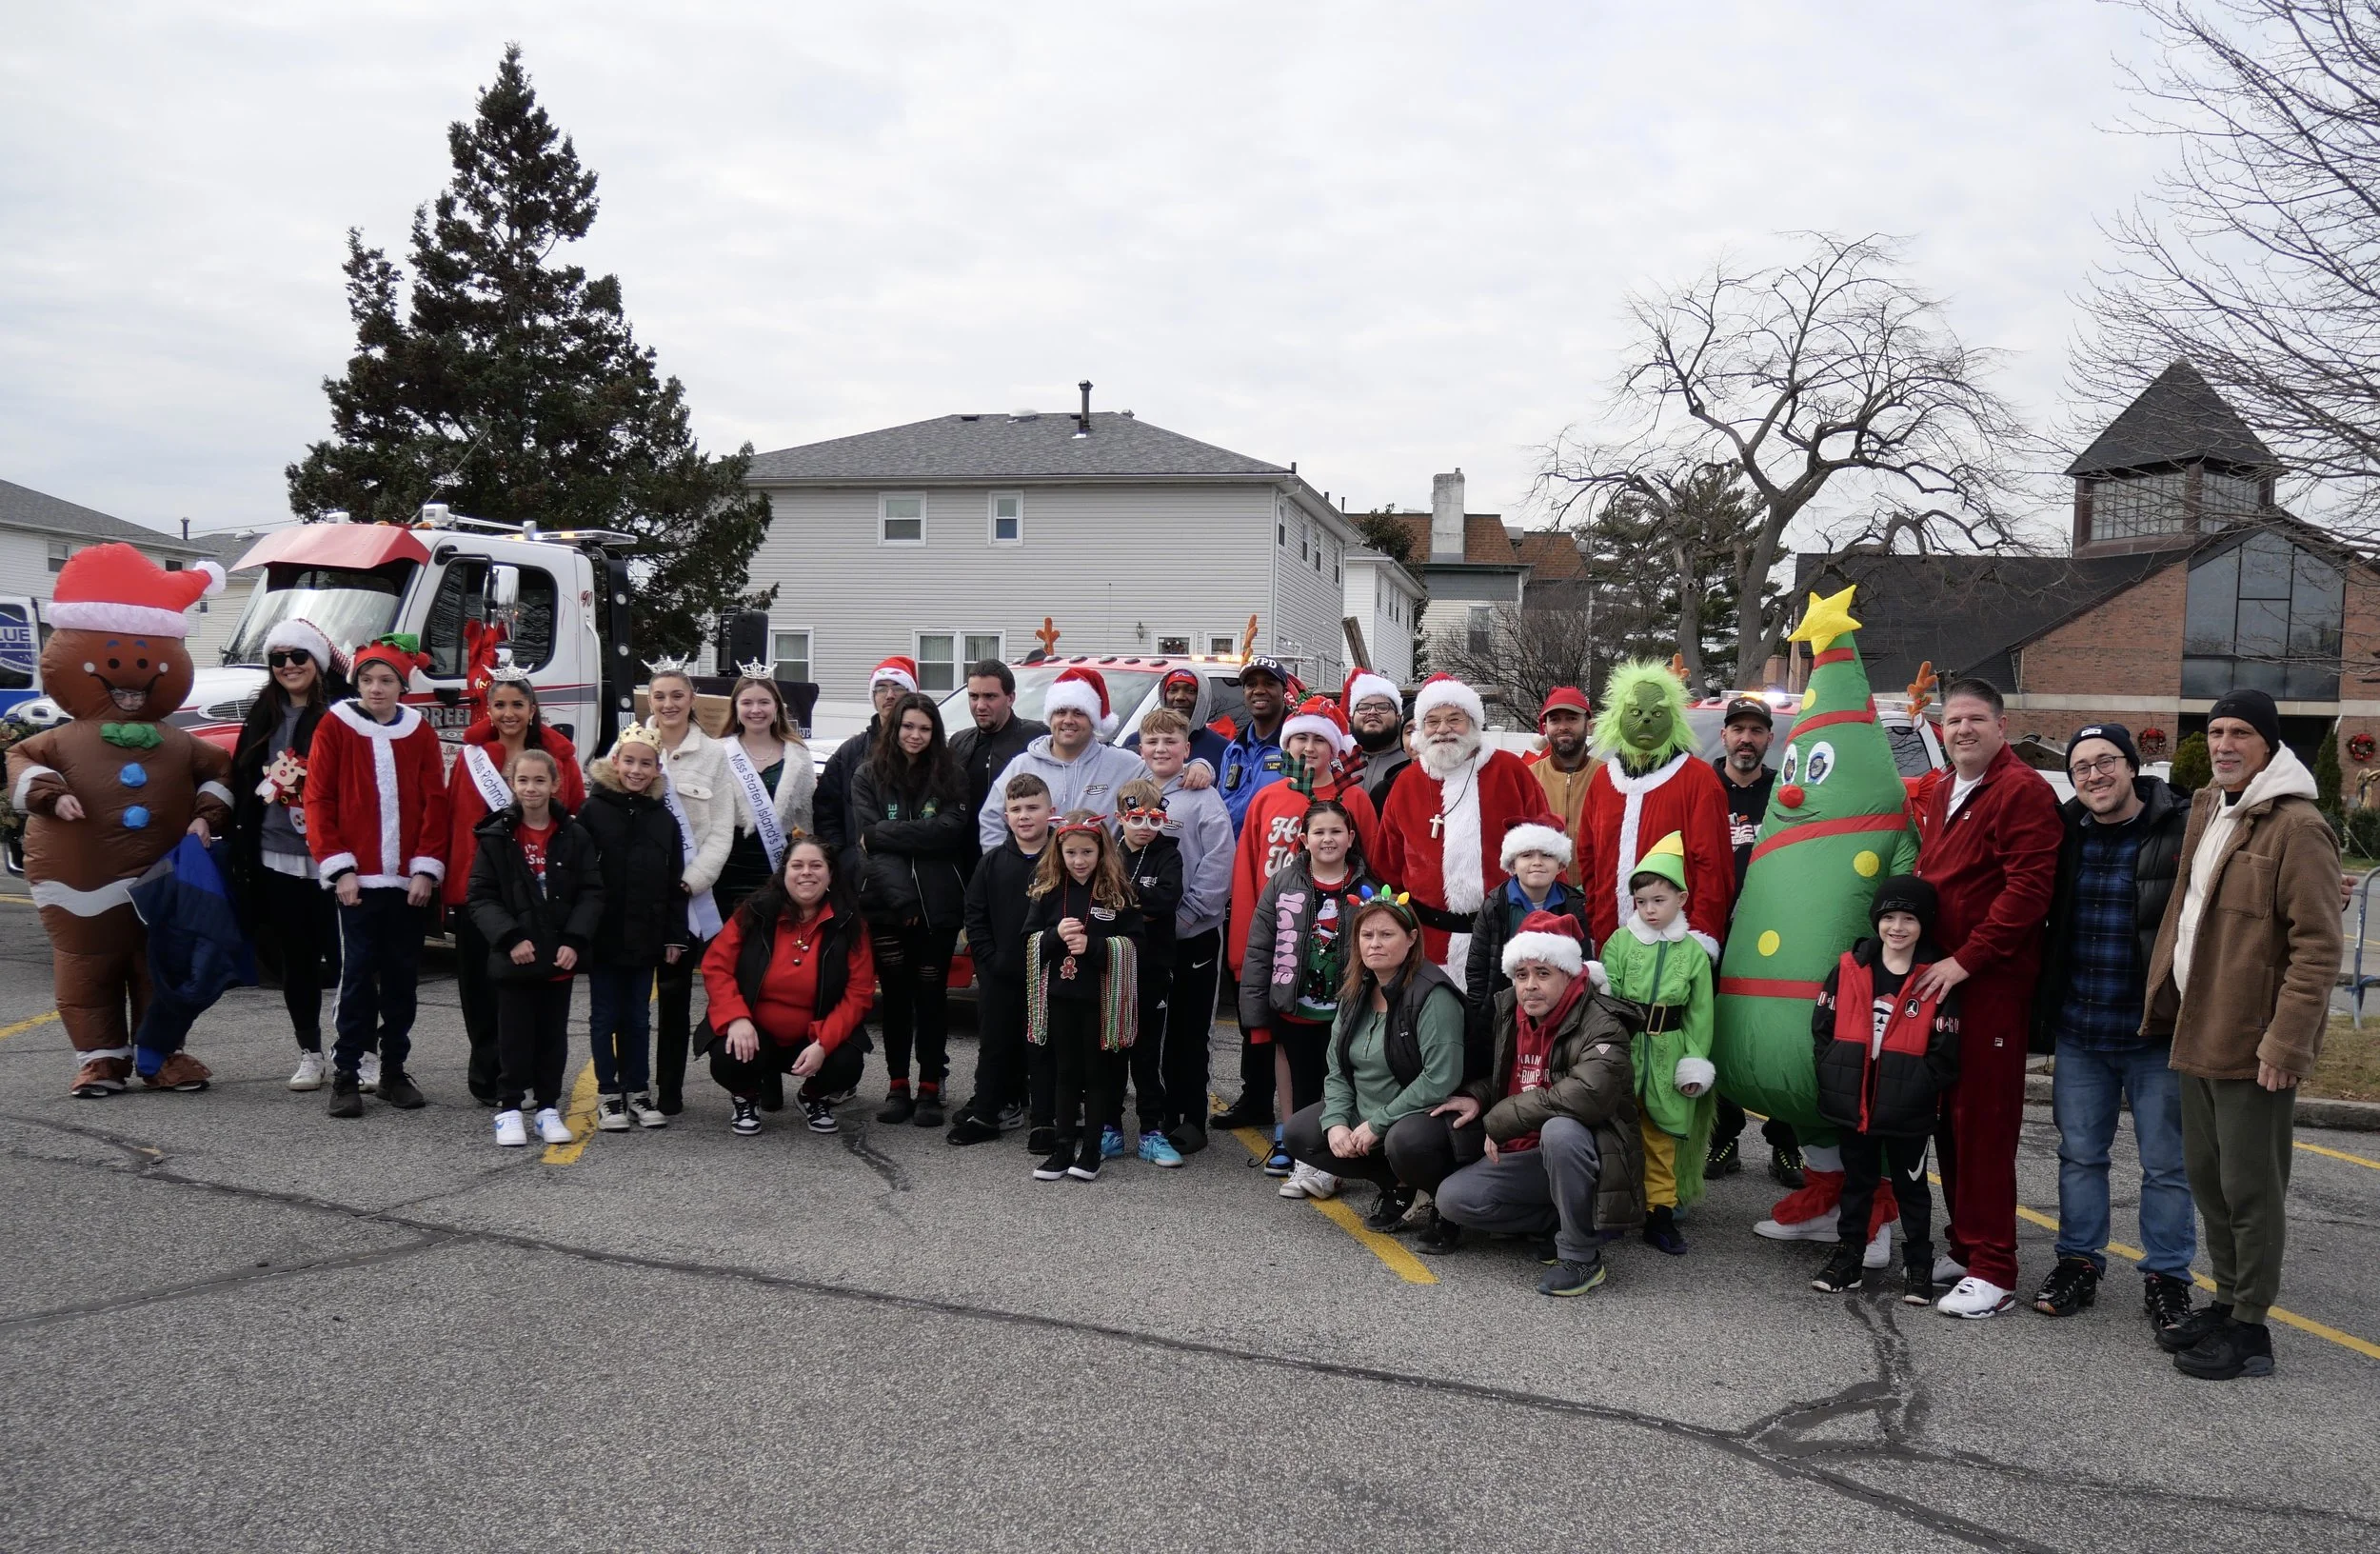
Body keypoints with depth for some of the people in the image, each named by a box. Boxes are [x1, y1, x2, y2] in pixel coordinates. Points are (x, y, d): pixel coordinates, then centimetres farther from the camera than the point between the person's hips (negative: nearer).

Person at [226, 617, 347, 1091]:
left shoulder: (341, 714, -6)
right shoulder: (263, 716, 12)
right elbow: (241, 783, 13)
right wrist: (242, 851, 10)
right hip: (277, 857, 5)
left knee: (342, 957, -1)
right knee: (296, 960, 12)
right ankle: (310, 1055, 22)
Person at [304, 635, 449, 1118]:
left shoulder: (420, 732, 7)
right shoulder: (335, 727, 2)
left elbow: (435, 803, 5)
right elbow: (318, 800, -2)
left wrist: (427, 868, -3)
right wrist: (338, 867, -9)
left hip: (408, 880, 3)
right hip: (356, 879, -2)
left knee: (402, 977, 8)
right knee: (357, 975, -2)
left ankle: (393, 1072, 17)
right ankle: (346, 1074, 6)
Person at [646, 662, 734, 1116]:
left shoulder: (713, 754, 4)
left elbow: (721, 831, 1)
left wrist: (688, 882, -9)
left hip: (688, 892, 0)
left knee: (675, 993, 3)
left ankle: (670, 1092, 10)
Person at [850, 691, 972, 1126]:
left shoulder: (949, 776, 6)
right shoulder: (868, 777, 6)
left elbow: (951, 830, -10)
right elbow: (865, 839, -5)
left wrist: (882, 834, -12)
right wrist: (901, 896, -16)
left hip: (938, 905, 0)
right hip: (886, 906, 0)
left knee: (932, 994, 5)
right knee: (895, 995, 7)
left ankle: (930, 1089, 12)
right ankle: (897, 1086, 17)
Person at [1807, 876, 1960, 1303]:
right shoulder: (1849, 968, 0)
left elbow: (1945, 1052, -8)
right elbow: (1821, 1026, 4)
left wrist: (1913, 1087, -13)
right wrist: (1836, 1075, -3)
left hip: (1907, 1111, -2)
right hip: (1852, 1104, 3)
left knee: (1911, 1186, 11)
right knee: (1856, 1182, 15)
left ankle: (1918, 1265, 23)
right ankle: (1848, 1257, 25)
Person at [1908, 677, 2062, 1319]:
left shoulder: (2023, 791, -10)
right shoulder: (1935, 791, 17)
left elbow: (2029, 887, -18)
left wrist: (1965, 960, -19)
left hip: (1991, 983, -8)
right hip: (1938, 977, 8)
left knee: (1984, 1123, -6)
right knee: (1948, 1118, 13)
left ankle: (1992, 1270, 1)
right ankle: (1963, 1247, 24)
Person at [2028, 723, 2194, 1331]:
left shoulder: (2183, 831, -8)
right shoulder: (2065, 835, 6)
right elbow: (2045, 926, 15)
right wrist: (2042, 1009, 12)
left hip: (2158, 1035, -4)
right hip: (2078, 1034, 4)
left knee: (2166, 1163, 7)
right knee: (2079, 1154, 13)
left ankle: (2166, 1276, 21)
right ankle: (2079, 1263, 26)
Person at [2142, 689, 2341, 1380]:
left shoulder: (2296, 828, -14)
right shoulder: (2206, 810, 13)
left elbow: (2318, 946, -18)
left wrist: (2285, 1041, -21)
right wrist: (2168, 1005, 15)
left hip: (2252, 1043, -8)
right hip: (2198, 1032, 9)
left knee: (2249, 1186, 1)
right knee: (2208, 1178, 17)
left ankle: (2250, 1328, 13)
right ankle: (2227, 1302, 31)